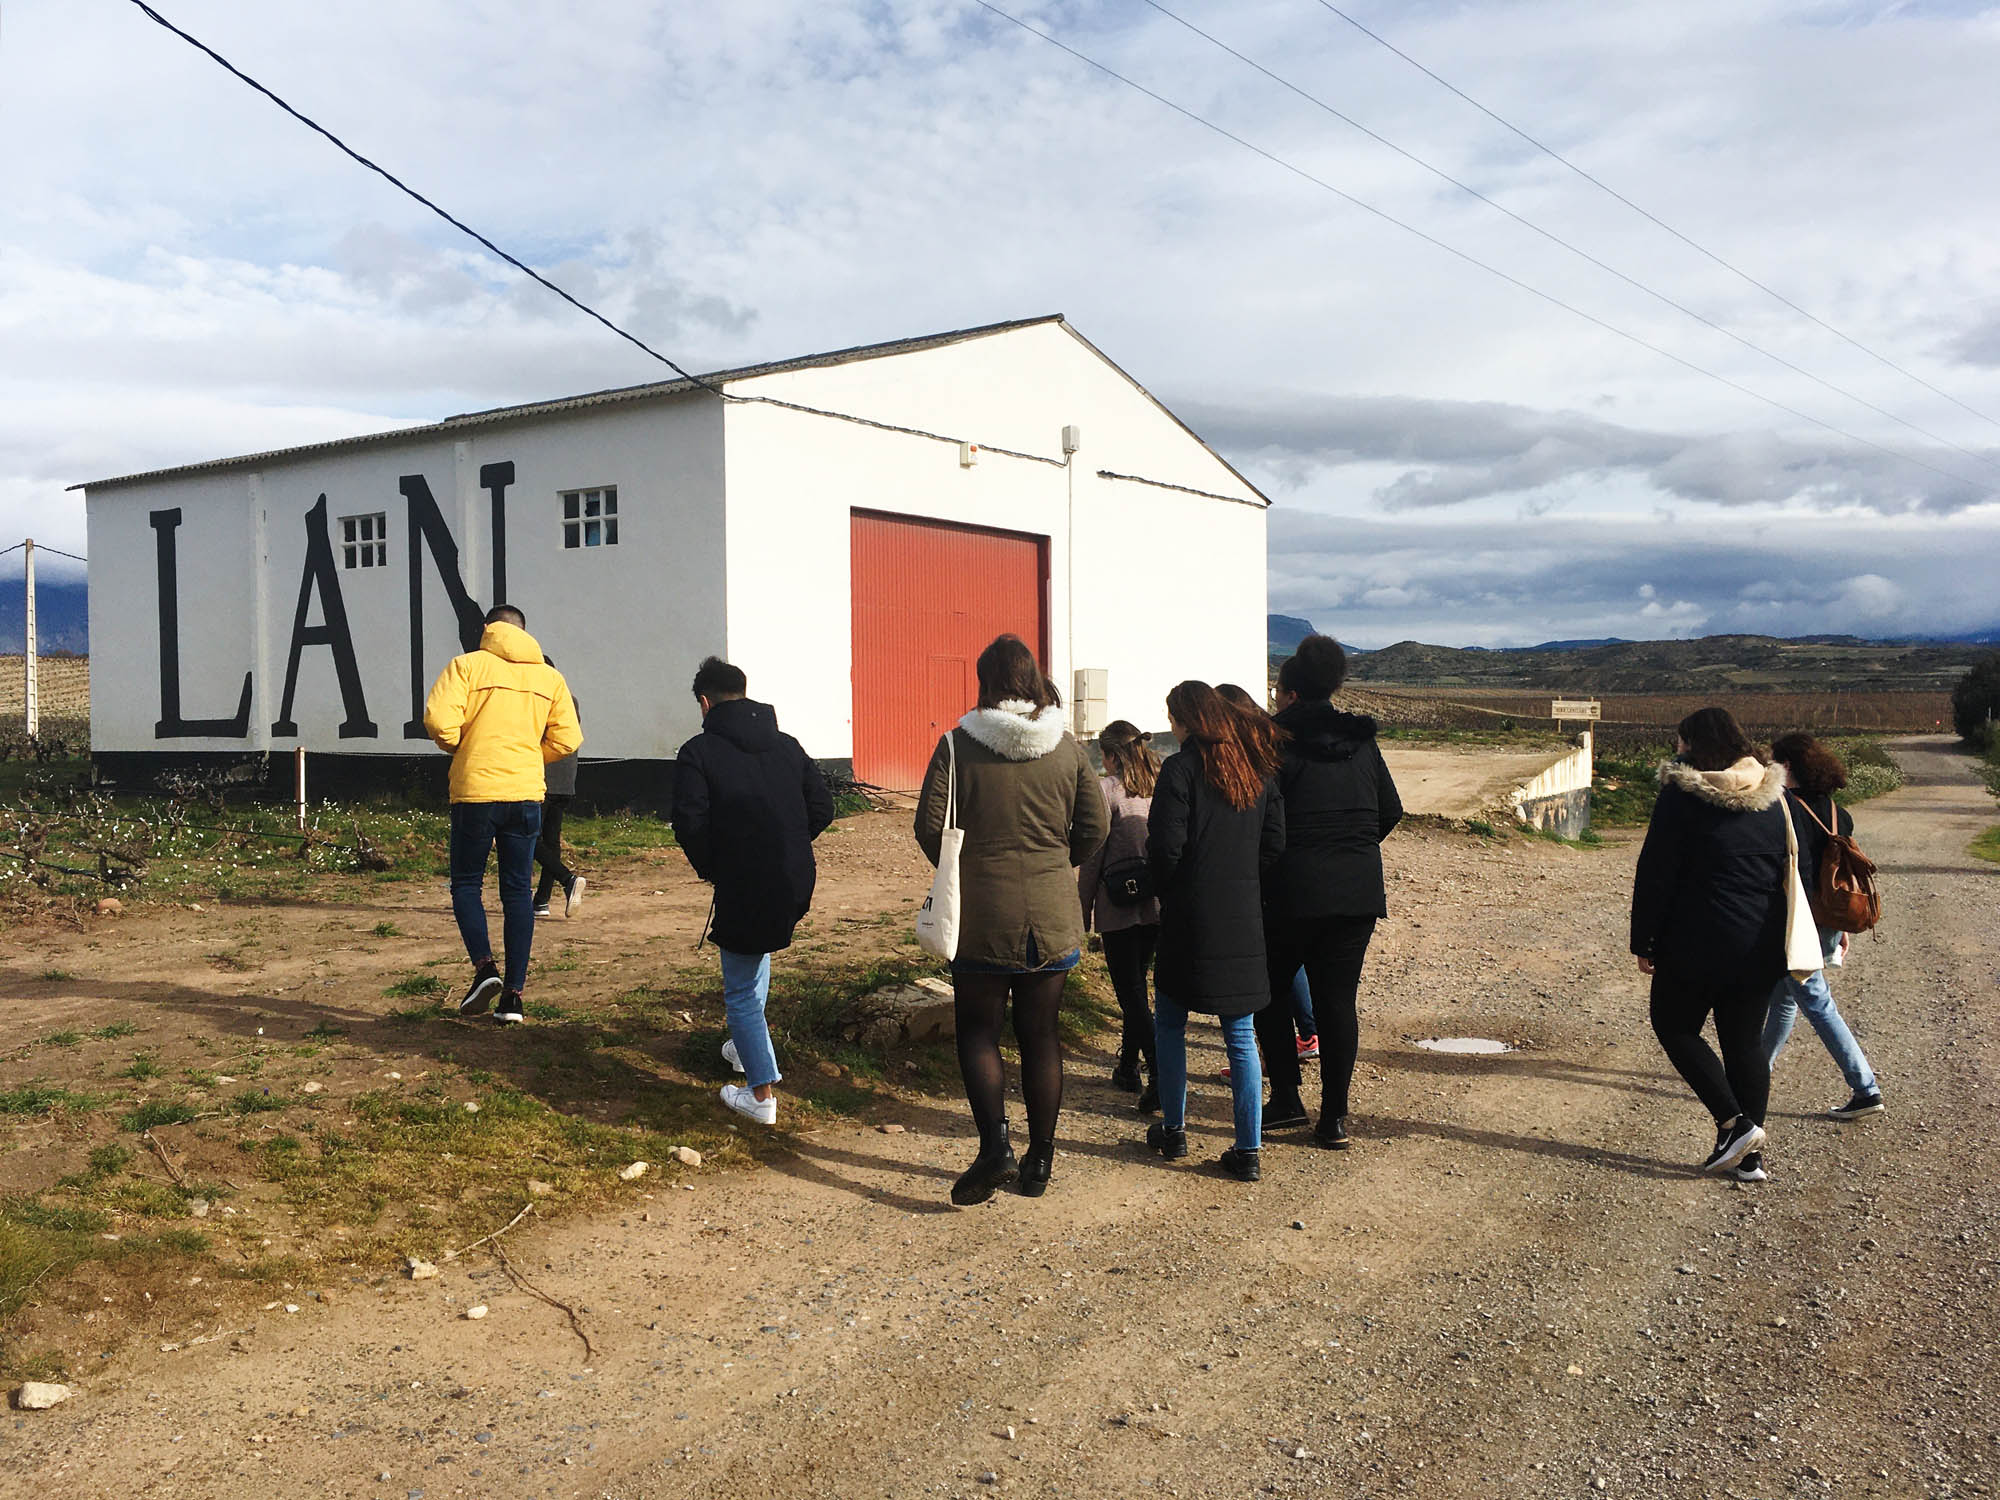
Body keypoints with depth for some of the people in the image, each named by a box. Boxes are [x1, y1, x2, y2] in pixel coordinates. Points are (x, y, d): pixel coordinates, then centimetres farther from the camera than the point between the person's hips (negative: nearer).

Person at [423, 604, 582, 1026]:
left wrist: (458, 749, 7)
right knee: (518, 892, 8)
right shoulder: (548, 676, 8)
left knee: (466, 883, 12)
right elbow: (567, 739, 3)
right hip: (526, 794, 3)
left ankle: (484, 966, -7)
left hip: (474, 790, -3)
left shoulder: (467, 665, -2)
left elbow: (438, 719, -14)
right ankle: (513, 995, 6)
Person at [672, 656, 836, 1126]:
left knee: (741, 991, 9)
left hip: (742, 888, -6)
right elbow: (822, 808, 7)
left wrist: (712, 871, 3)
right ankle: (750, 1047, 41)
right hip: (796, 886, 6)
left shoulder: (698, 752, -5)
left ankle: (761, 1094, 10)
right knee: (757, 950, 33)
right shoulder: (787, 745, 10)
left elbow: (690, 825, -13)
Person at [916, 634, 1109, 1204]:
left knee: (978, 1031, 11)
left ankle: (995, 1148, -4)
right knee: (1040, 1036, 12)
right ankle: (1039, 1162, 19)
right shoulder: (1067, 748, 0)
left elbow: (929, 825, -8)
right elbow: (1095, 827, 1)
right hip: (1053, 916, 3)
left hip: (982, 915, -2)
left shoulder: (959, 744, -8)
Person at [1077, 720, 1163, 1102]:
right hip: (1158, 903, 6)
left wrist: (1083, 912, 0)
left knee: (1130, 992, -1)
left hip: (1120, 909, -6)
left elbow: (1092, 855, -9)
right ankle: (1128, 1067, 31)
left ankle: (1160, 1077, -12)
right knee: (1136, 984, 20)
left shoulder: (1105, 788, -10)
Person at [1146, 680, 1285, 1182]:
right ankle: (1249, 1151, 8)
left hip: (1190, 917, -5)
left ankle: (1173, 1131, 21)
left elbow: (1166, 846, -14)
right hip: (1244, 919, 5)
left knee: (1170, 1024, 14)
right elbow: (1275, 844, 6)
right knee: (1240, 1037, 8)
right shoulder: (1256, 768, 6)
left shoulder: (1181, 769, -11)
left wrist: (1165, 890, 4)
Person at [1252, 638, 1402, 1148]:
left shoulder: (1282, 746, -8)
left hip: (1296, 890, -5)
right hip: (1359, 890, 5)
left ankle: (1287, 1100, 10)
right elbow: (1392, 811, 14)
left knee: (1271, 990, 14)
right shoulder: (1363, 743, 8)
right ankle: (1335, 1117, 10)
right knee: (1339, 999, 8)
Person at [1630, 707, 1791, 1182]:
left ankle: (1734, 1123, -2)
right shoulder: (1776, 796, 8)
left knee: (1675, 1027, 11)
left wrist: (1644, 943, -3)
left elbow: (1655, 875, -10)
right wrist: (1785, 942, 21)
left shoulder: (1682, 795, -10)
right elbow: (1795, 872, 14)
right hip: (1762, 947, 6)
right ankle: (1750, 1155, 13)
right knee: (1746, 1040, 11)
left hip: (1698, 942, -6)